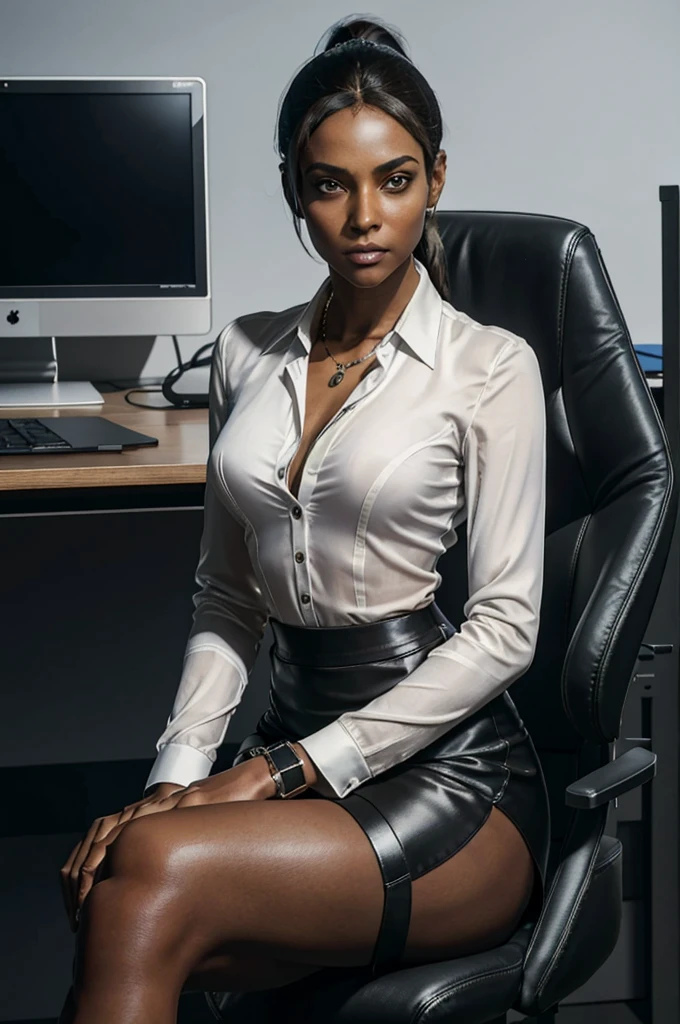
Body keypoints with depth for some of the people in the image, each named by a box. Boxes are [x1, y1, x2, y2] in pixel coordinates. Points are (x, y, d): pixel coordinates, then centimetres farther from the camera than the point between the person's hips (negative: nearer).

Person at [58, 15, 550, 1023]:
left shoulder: (489, 365, -4)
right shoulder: (249, 352, 12)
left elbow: (505, 628, -8)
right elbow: (227, 598, 14)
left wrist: (286, 770, -12)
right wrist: (178, 774, -3)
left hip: (451, 773, -4)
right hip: (294, 743, 4)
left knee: (153, 873, -33)